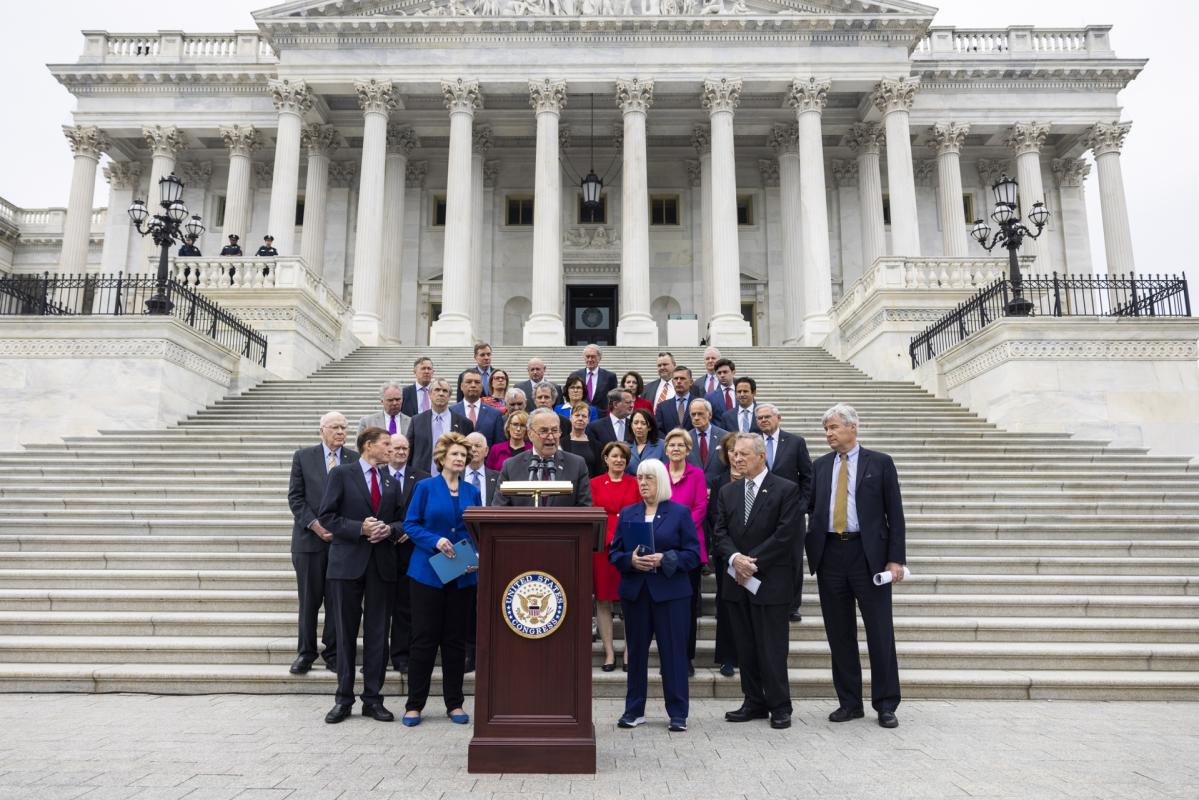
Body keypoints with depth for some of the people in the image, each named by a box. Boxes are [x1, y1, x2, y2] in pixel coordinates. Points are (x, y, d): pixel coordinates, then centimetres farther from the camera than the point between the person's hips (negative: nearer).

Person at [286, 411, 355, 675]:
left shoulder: (355, 459, 4)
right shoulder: (303, 456, 4)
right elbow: (295, 497, 0)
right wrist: (314, 524, -10)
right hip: (309, 538, 0)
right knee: (309, 599, 7)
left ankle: (333, 654, 17)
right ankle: (306, 653, 20)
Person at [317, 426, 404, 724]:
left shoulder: (392, 482, 12)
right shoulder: (341, 474, -1)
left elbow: (403, 520, 13)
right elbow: (327, 516, -6)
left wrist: (389, 529, -9)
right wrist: (360, 528, -17)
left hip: (382, 564, 4)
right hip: (348, 562, -3)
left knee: (377, 633, 6)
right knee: (346, 632, 6)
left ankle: (373, 699, 16)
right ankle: (344, 699, 17)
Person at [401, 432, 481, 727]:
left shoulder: (472, 492, 8)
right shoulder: (425, 487, -1)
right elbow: (410, 525, -4)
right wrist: (435, 541, -19)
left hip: (462, 574, 3)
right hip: (428, 571, -3)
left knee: (456, 640, 9)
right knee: (424, 638, 1)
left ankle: (454, 704, 19)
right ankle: (414, 704, 12)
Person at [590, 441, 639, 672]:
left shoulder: (635, 484, 8)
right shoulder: (595, 483, 6)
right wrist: (610, 539, -7)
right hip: (603, 547, 0)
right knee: (603, 599, 2)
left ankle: (629, 651, 11)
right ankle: (609, 651, 11)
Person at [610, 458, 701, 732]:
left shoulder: (680, 512, 0)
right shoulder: (627, 514, 9)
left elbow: (693, 554, -4)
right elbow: (614, 553, 6)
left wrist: (664, 560, -18)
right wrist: (631, 560, -14)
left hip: (670, 592, -3)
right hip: (634, 592, 3)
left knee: (673, 652, 2)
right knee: (636, 651, 9)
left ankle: (678, 713, 13)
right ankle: (634, 710, 21)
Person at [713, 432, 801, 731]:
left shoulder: (786, 490, -5)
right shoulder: (727, 492, 11)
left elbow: (784, 534, -12)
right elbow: (720, 532, 6)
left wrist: (753, 562, -15)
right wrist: (735, 557, -13)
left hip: (771, 580, -5)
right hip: (737, 581, 5)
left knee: (772, 647, 0)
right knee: (745, 647, 11)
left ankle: (780, 706, 14)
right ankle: (754, 702, 23)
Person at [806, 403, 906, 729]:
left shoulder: (880, 463, 1)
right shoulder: (820, 465, 11)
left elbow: (895, 513, -1)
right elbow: (810, 506, 11)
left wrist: (896, 558, -7)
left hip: (869, 554, -3)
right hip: (830, 555, 3)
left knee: (880, 632, 3)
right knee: (839, 633, 9)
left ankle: (886, 705, 16)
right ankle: (849, 702, 21)